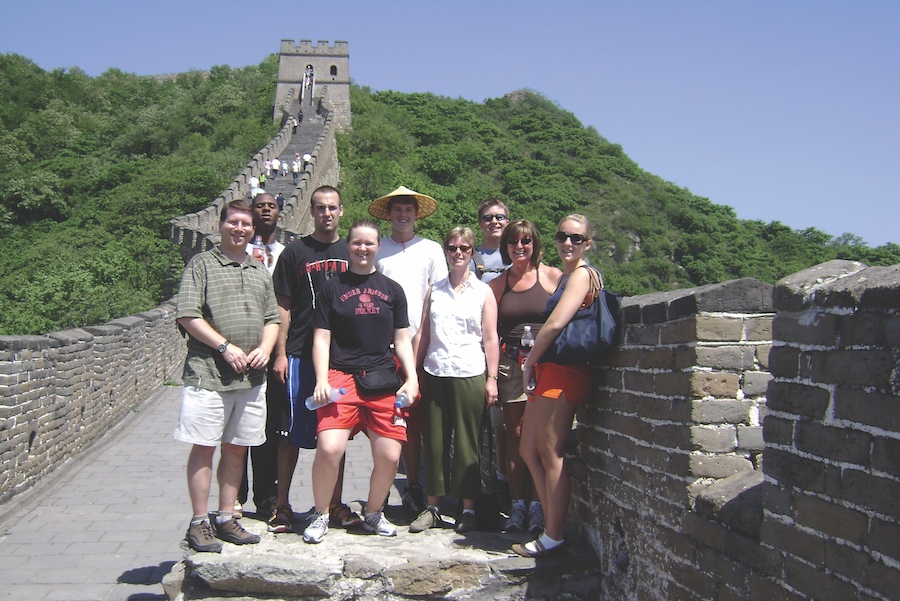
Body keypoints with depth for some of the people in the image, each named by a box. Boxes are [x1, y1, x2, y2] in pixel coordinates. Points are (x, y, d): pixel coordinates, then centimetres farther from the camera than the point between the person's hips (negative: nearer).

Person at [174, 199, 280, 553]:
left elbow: (272, 318, 20)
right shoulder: (202, 264, 1)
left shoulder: (260, 272, 18)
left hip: (251, 377, 5)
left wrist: (265, 348, 0)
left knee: (237, 448, 9)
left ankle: (226, 518, 19)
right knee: (203, 447, -1)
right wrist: (225, 346, -13)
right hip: (208, 374, -5)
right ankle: (199, 524, 8)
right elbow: (187, 315, -7)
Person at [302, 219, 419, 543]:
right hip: (342, 376, -2)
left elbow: (402, 340, 14)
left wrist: (411, 378, 2)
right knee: (329, 448, -20)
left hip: (384, 382, 2)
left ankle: (373, 514, 24)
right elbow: (321, 338, 6)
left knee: (389, 456, -3)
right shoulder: (332, 287, 8)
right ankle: (320, 515, 4)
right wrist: (321, 380, -7)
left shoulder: (392, 289, 14)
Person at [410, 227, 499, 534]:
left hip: (469, 374, -2)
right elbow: (422, 335, 11)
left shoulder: (483, 292, 6)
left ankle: (468, 509, 11)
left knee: (467, 444, 2)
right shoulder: (434, 291, 12)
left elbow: (490, 338, 2)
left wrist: (492, 378, -3)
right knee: (435, 441, 6)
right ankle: (432, 507, 16)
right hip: (434, 374, 3)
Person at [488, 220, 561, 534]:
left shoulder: (552, 276, 3)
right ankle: (517, 505, 10)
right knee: (515, 435, 3)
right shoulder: (498, 284, 13)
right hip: (511, 363, 3)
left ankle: (538, 507, 4)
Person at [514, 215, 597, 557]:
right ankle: (551, 530, 20)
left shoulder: (582, 274, -9)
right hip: (548, 371, 10)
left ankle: (553, 539, 6)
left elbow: (555, 324, -18)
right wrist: (534, 364, 9)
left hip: (563, 372, -10)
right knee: (529, 452, 12)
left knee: (551, 456, -4)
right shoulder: (565, 276, 21)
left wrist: (528, 363, -8)